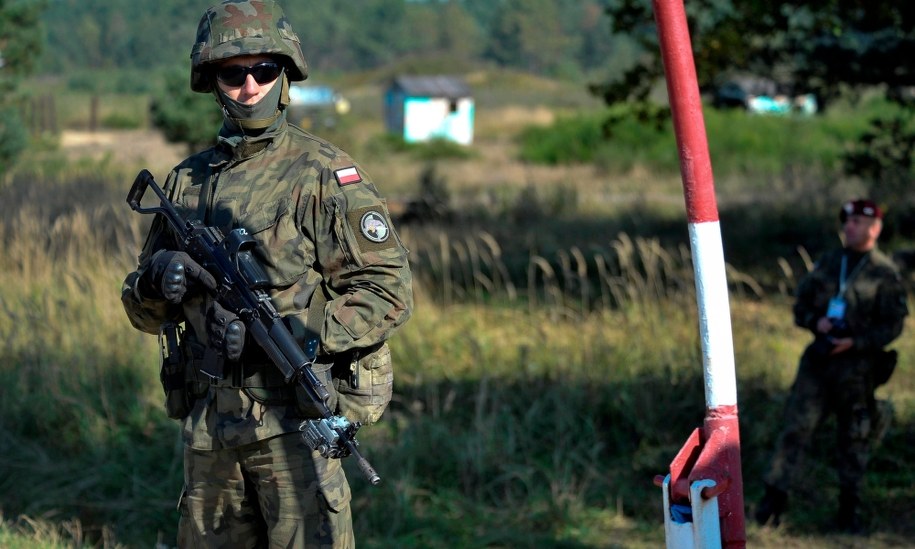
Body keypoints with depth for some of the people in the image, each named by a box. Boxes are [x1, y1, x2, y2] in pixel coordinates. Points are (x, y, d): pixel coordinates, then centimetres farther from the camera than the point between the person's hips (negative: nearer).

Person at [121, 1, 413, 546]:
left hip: (295, 421, -5)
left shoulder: (324, 175, -5)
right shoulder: (188, 181, 11)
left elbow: (388, 291, -10)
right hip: (208, 425, 6)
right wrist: (159, 280, -7)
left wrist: (291, 334, -20)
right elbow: (145, 312, 17)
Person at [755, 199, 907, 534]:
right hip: (818, 360, 3)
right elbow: (801, 306, 13)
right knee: (796, 428, -4)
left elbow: (892, 326, -8)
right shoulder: (827, 264, 9)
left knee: (854, 440, 6)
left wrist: (854, 342, -19)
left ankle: (849, 509, 18)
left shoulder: (884, 274, -5)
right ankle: (775, 497, 0)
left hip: (857, 366, -3)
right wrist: (816, 322, -8)